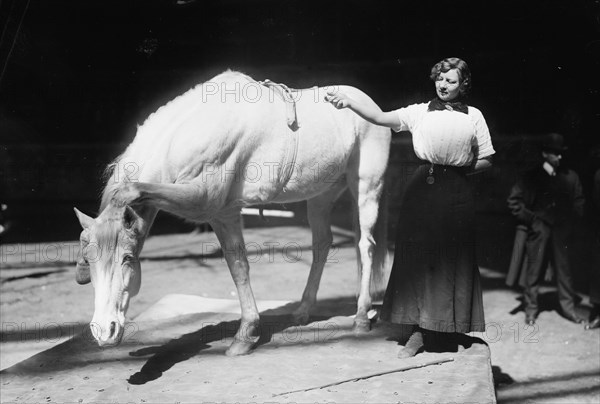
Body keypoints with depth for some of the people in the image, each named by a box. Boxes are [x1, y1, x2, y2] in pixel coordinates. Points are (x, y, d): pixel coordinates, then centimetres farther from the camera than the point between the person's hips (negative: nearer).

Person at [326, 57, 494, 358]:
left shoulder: (474, 116, 8)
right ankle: (418, 331, 9)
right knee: (416, 257, 0)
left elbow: (486, 161, 11)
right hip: (422, 189, 0)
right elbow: (381, 118, -8)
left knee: (452, 260, 3)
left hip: (456, 193, 0)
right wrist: (349, 103, -20)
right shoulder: (419, 112, 7)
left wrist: (461, 166, -3)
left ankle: (449, 331, 16)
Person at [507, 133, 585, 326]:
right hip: (538, 230, -2)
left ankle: (568, 307, 17)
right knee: (534, 270, 3)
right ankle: (531, 308, 13)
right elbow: (513, 201, 1)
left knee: (563, 269, 5)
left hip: (561, 232, 2)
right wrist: (529, 219, -4)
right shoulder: (531, 177, 0)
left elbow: (579, 202, 16)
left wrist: (570, 221, 6)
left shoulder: (570, 177, 7)